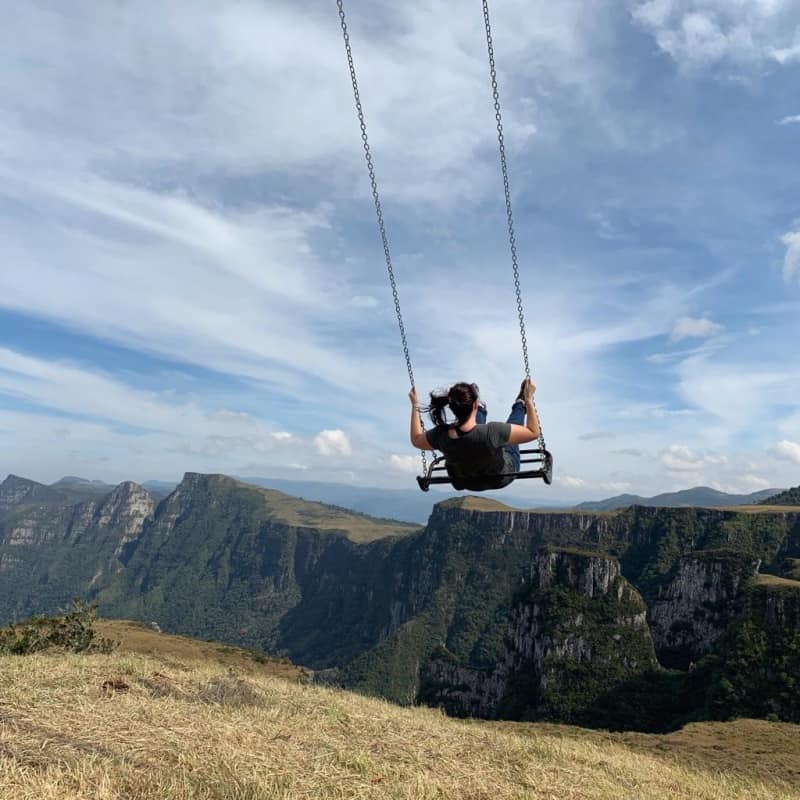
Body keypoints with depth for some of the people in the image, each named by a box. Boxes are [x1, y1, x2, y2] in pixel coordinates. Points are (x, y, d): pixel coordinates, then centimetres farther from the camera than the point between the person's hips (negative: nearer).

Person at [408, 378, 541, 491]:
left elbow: (416, 440, -9)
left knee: (480, 415, 26)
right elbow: (533, 432, -30)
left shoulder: (440, 435, -32)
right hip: (502, 479, -3)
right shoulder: (492, 432, -43)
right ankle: (520, 404, 53)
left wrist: (415, 405, -3)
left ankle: (481, 410, 60)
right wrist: (529, 399, -23)